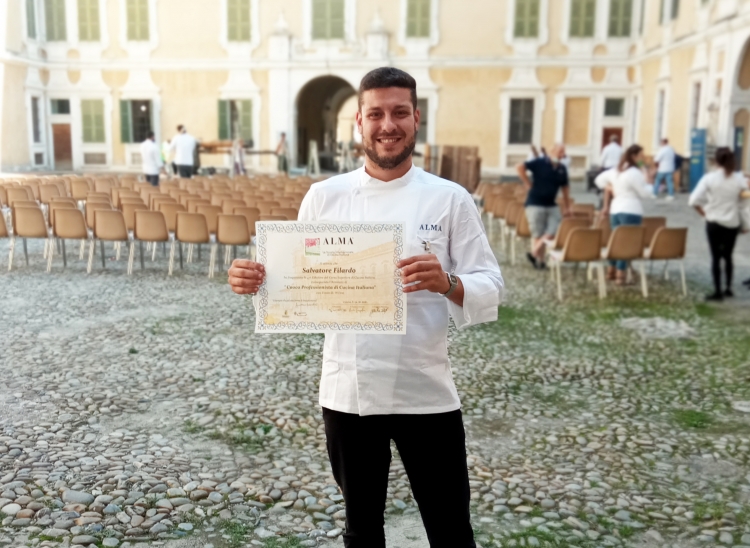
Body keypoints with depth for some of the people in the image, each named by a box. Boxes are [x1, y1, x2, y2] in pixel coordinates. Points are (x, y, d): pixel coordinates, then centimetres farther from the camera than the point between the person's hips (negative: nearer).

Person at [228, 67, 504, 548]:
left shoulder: (450, 198, -4)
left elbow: (490, 291, -7)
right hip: (347, 391, 2)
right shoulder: (325, 196, 1)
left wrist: (446, 284, -28)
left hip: (426, 392, -1)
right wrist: (255, 282, -16)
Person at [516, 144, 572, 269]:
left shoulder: (562, 169, 9)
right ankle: (539, 260, 11)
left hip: (551, 205, 6)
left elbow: (565, 188, 18)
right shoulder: (539, 162, -8)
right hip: (535, 204, -5)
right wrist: (528, 184, -13)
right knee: (538, 235, -2)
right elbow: (519, 167, -17)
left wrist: (567, 206, 18)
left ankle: (534, 253, 8)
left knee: (554, 231, -5)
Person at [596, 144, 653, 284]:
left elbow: (600, 180, 23)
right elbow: (645, 193, -10)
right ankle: (621, 274, -6)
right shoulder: (635, 172, -13)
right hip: (631, 211, -8)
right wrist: (648, 182, 7)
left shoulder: (616, 170, 10)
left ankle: (612, 270, 21)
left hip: (615, 209, 8)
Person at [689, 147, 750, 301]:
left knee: (716, 257, 4)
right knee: (728, 256, 17)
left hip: (714, 222, -2)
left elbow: (694, 201, -15)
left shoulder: (709, 178, -11)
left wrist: (704, 213, 0)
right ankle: (728, 288, 22)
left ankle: (717, 291, 4)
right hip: (733, 223, 3)